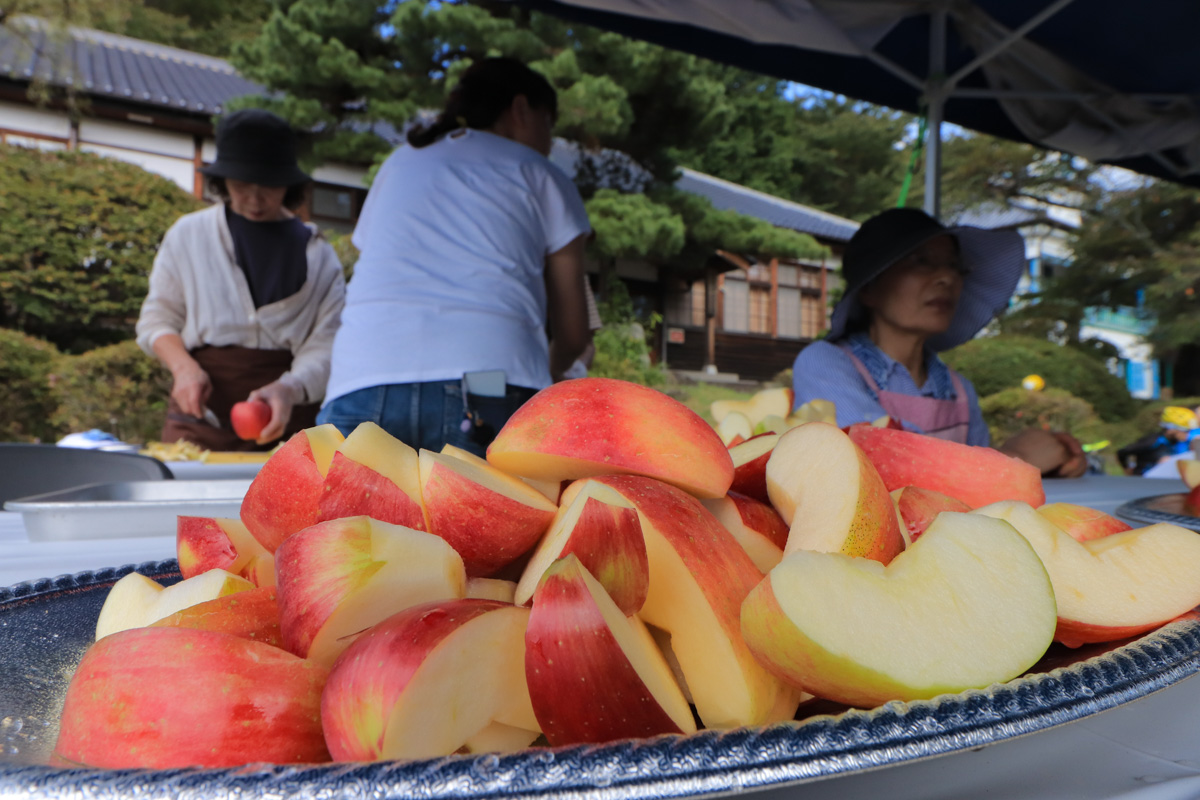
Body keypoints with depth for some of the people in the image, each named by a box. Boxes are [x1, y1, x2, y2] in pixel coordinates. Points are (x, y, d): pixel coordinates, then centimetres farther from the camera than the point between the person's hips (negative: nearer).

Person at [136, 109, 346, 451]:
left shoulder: (317, 255, 4)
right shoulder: (188, 234, 10)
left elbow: (324, 345, -4)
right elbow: (157, 318, 14)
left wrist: (290, 388, -24)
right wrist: (183, 366, -6)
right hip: (201, 410, 1)